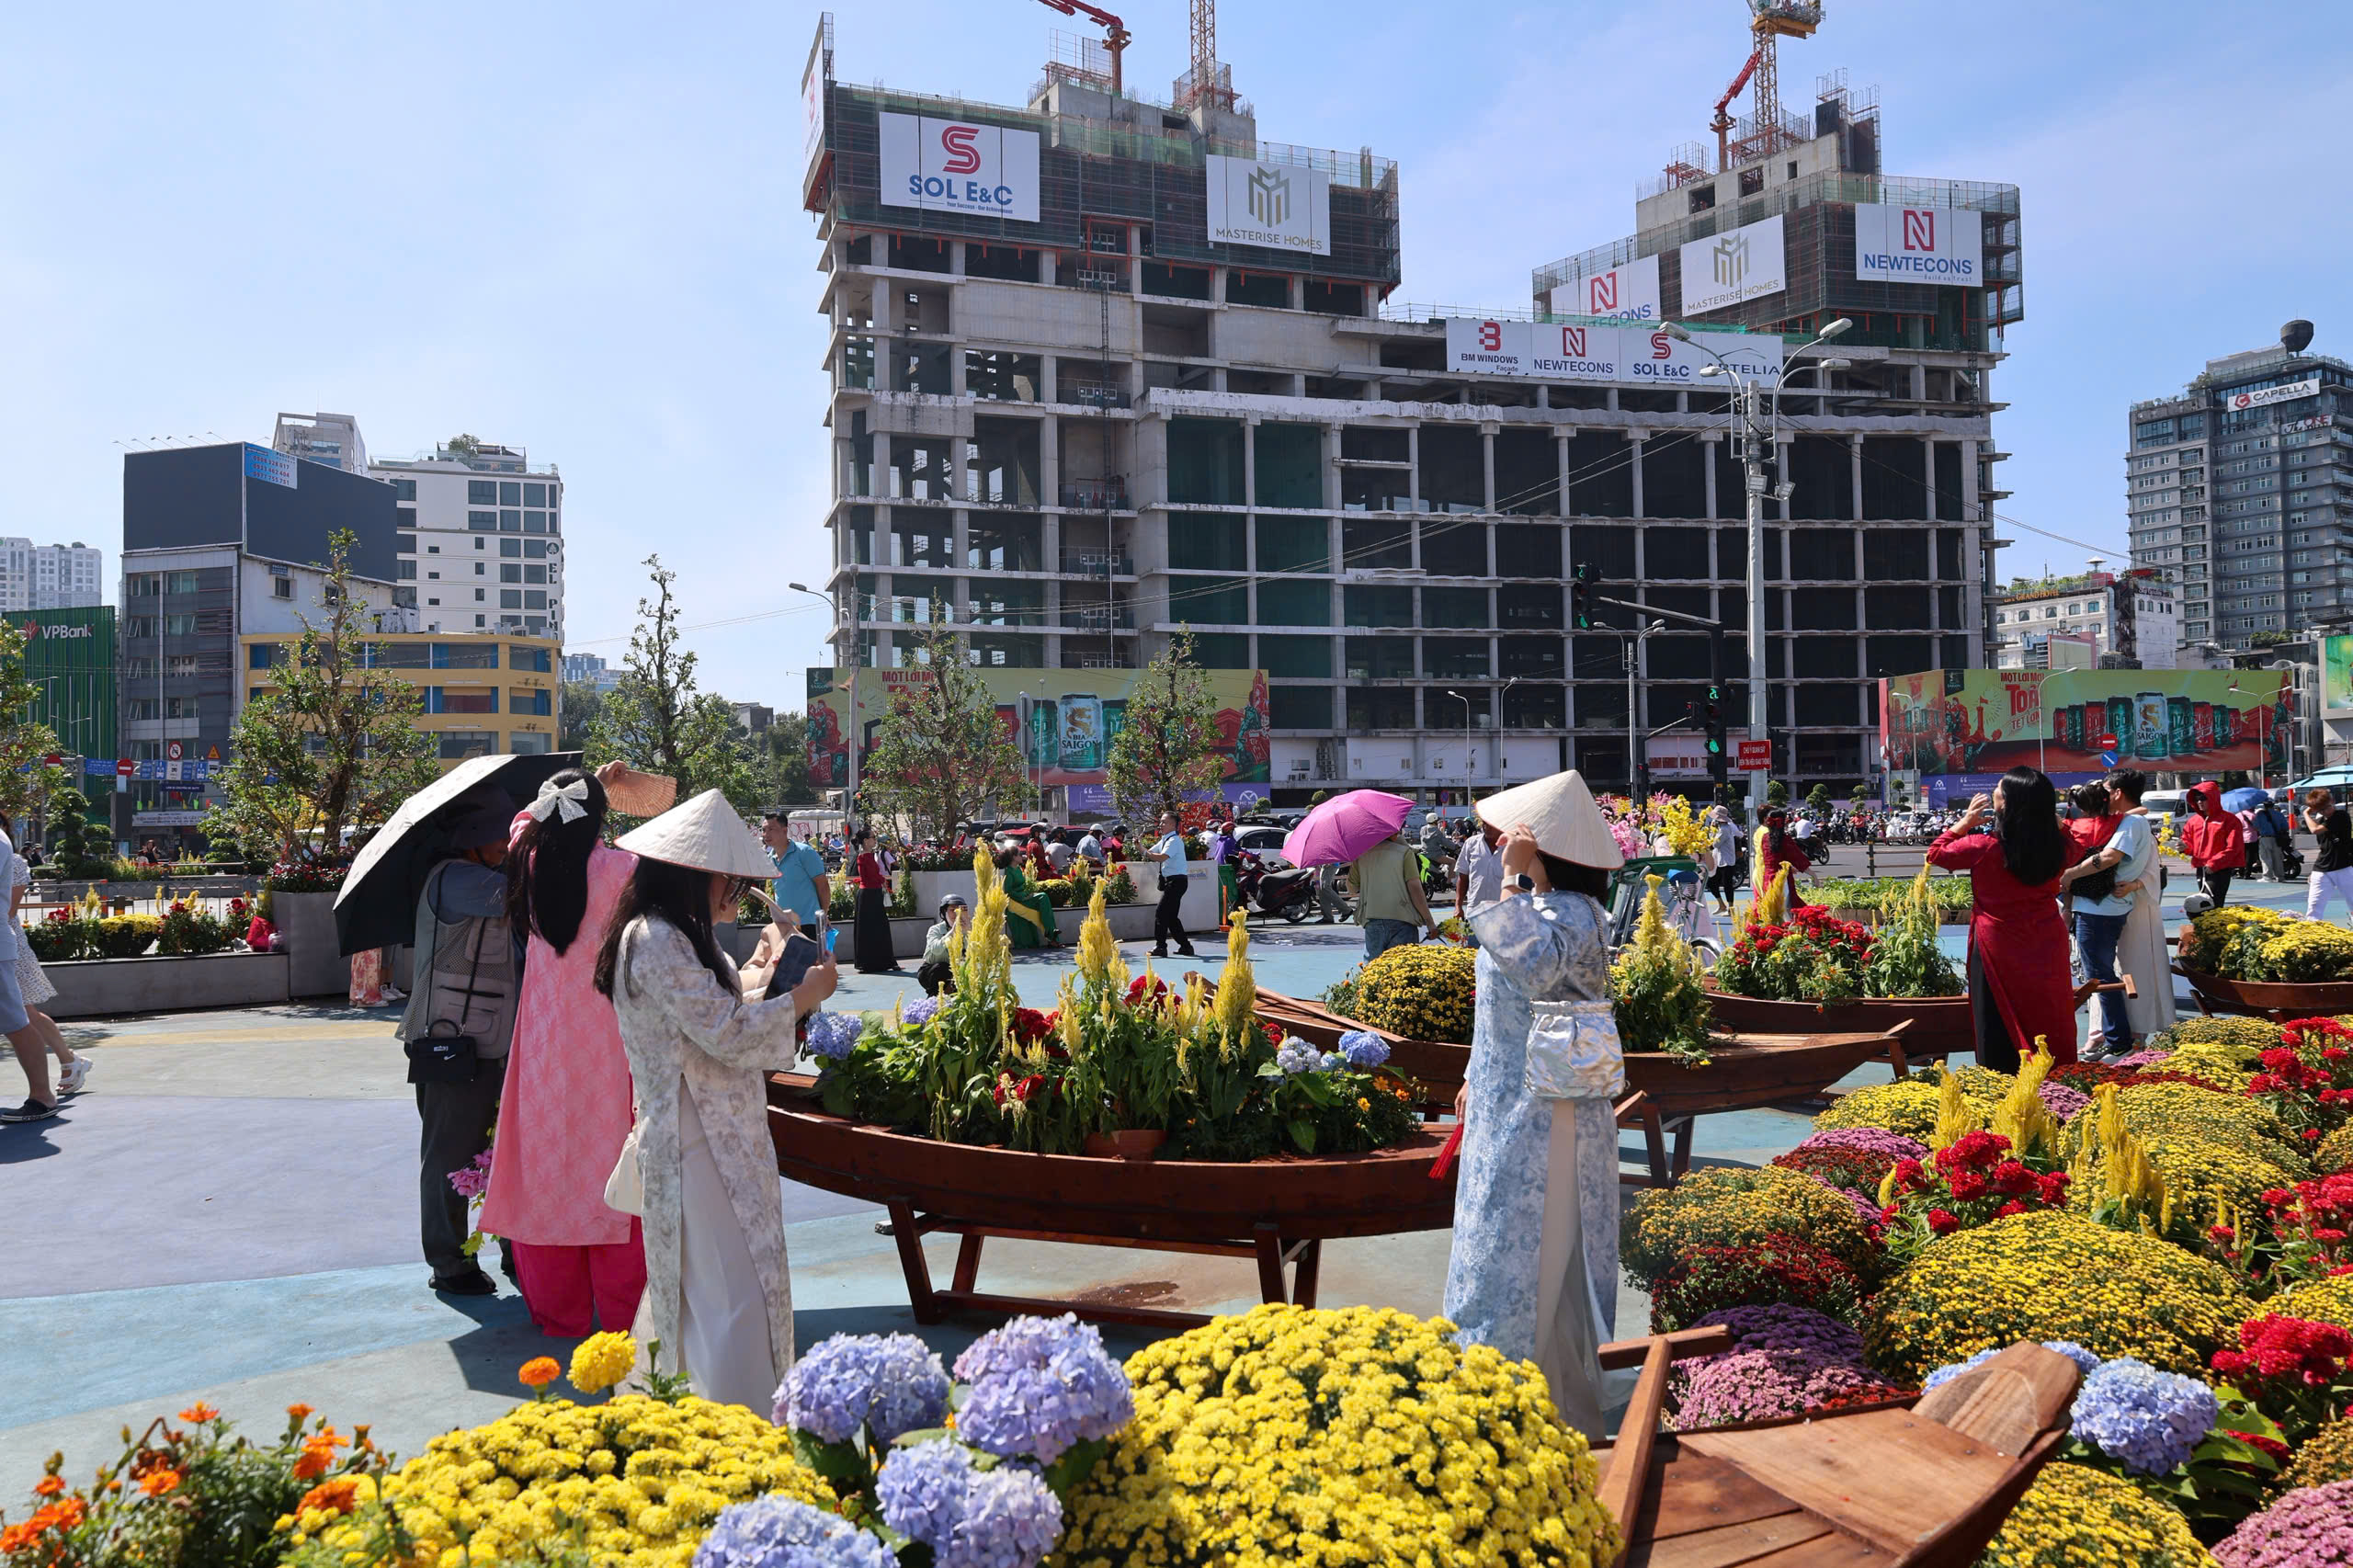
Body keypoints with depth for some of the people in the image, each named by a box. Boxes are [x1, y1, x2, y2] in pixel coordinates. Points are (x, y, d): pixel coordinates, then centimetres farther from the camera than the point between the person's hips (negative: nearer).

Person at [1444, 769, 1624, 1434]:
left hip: (1545, 1118, -10)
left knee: (1528, 1250, -1)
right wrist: (1478, 1077, 23)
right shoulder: (1536, 905, 9)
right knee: (1504, 1247, 19)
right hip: (1508, 1109, 10)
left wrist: (1514, 881, -34)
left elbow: (1533, 966, -42)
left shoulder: (1573, 916, -21)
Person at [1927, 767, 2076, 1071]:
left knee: (2000, 1033, 6)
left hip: (2000, 949, -3)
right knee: (2049, 1023, 13)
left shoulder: (1984, 847, -19)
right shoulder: (2056, 847, -8)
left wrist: (1966, 822, 5)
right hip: (2047, 949, 4)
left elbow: (1936, 853, -1)